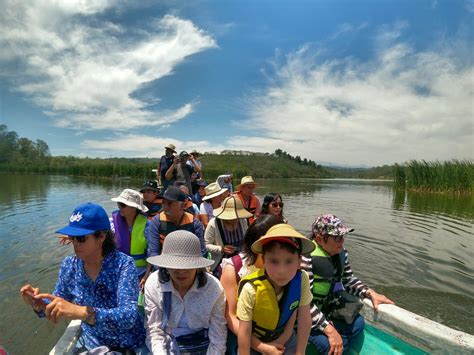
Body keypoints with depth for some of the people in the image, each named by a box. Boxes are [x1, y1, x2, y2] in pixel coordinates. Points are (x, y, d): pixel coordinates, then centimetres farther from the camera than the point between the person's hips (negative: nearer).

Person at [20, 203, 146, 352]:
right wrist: (39, 304, -17)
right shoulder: (69, 265, -8)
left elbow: (128, 317, -31)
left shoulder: (123, 264, -23)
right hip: (90, 343, 4)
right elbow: (57, 310, 3)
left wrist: (83, 312, -43)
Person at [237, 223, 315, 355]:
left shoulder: (301, 279, -25)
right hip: (254, 342, -2)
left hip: (285, 337, 2)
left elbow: (305, 318, -13)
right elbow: (244, 331, -22)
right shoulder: (251, 289, -34)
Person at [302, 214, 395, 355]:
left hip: (328, 308, 8)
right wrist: (329, 330, -32)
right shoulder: (306, 258, -32)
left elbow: (348, 280, 10)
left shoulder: (341, 253, -6)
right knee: (327, 343, -23)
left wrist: (370, 293, -5)